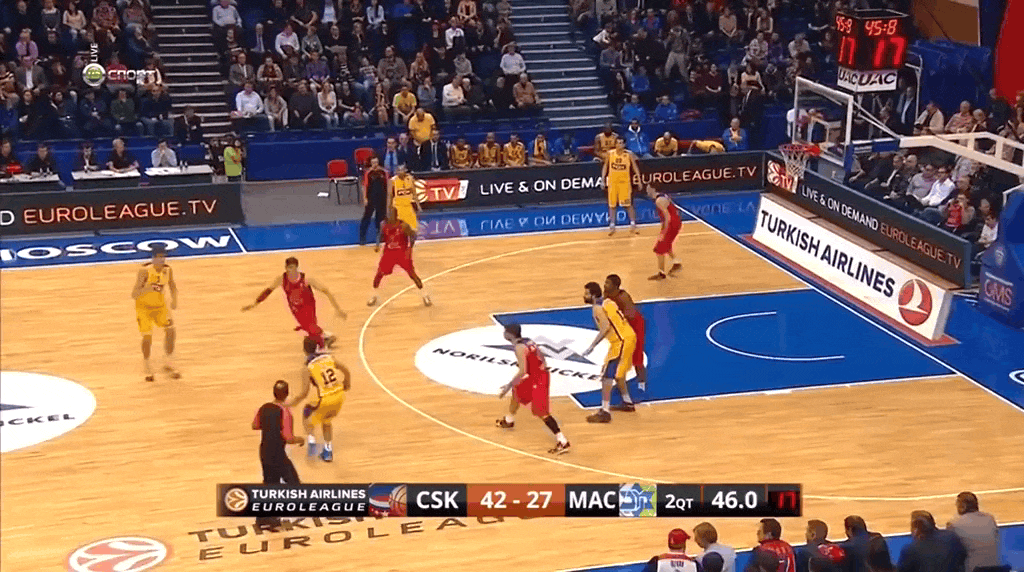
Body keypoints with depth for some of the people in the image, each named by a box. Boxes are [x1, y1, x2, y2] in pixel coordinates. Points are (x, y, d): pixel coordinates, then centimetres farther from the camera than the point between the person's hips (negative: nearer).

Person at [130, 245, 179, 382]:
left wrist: (174, 299, -9)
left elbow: (172, 286, 9)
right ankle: (147, 368, 11)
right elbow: (134, 294, -30)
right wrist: (148, 288, -46)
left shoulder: (167, 270, -12)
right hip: (143, 306, -4)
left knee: (171, 330, -7)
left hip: (160, 305, 4)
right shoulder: (145, 271, -27)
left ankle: (168, 363, 11)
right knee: (147, 336, -11)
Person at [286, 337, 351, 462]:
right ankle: (328, 450, 33)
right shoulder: (329, 358, 3)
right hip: (339, 396, 5)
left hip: (325, 400, -5)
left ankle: (311, 439, 8)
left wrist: (291, 404, 0)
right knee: (326, 421, 30)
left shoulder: (308, 369, -11)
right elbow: (345, 371, 15)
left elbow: (304, 393, -14)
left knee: (307, 415, 24)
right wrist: (347, 385, 34)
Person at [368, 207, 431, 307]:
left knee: (411, 273, -6)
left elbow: (412, 235, -8)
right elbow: (381, 235, 10)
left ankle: (424, 296, 9)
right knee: (379, 273, 1)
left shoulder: (403, 225, -19)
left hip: (403, 252, -3)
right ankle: (374, 296, 21)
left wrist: (409, 248, -18)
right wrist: (377, 245, -7)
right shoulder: (384, 225, -8)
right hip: (389, 252, 3)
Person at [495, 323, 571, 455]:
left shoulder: (519, 347, -19)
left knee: (541, 412, -10)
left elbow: (523, 371, -25)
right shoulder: (528, 341, 9)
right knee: (517, 391, 29)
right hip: (541, 373, 10)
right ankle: (508, 421, 53)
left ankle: (563, 442, -16)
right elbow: (540, 356, 17)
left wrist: (509, 385, -19)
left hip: (538, 379, -10)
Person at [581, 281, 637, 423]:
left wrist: (592, 345, -26)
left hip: (621, 341, -10)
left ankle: (605, 412, -13)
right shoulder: (607, 302, 15)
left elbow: (606, 326, -25)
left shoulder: (597, 307, -12)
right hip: (629, 337, 10)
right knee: (618, 372, 26)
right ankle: (628, 403, 38)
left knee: (607, 376, -9)